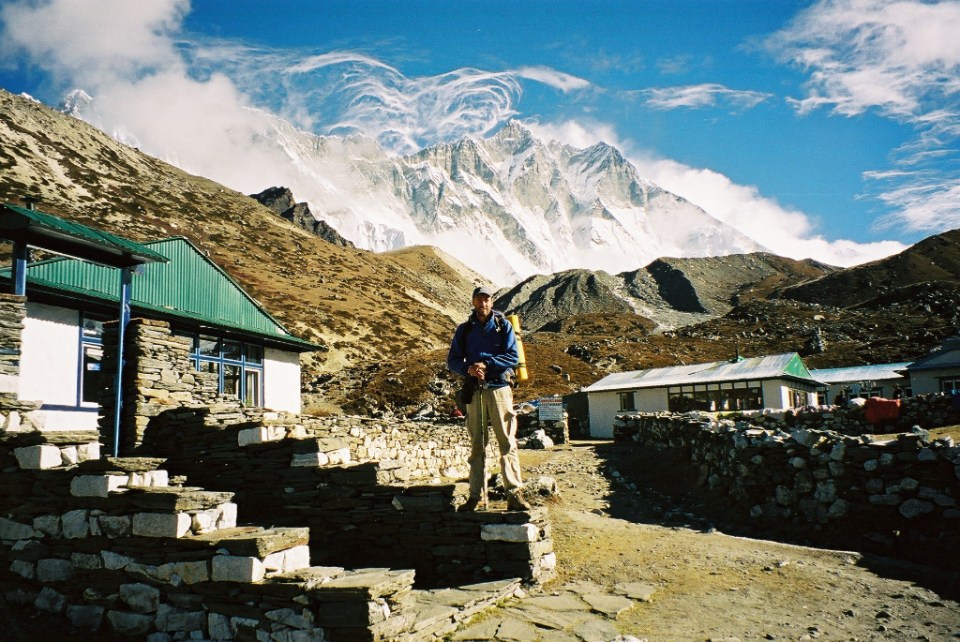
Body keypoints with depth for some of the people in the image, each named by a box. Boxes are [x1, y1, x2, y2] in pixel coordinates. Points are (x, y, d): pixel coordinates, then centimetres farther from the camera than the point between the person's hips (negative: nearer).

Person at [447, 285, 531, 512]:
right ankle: (476, 494, 11)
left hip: (499, 388, -2)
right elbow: (452, 360, 9)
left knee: (507, 442, -5)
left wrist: (486, 364, -14)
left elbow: (513, 357, -3)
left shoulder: (504, 326, 6)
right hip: (474, 391, 2)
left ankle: (514, 493, -3)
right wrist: (468, 368, -12)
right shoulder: (464, 330, 12)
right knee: (477, 444, 6)